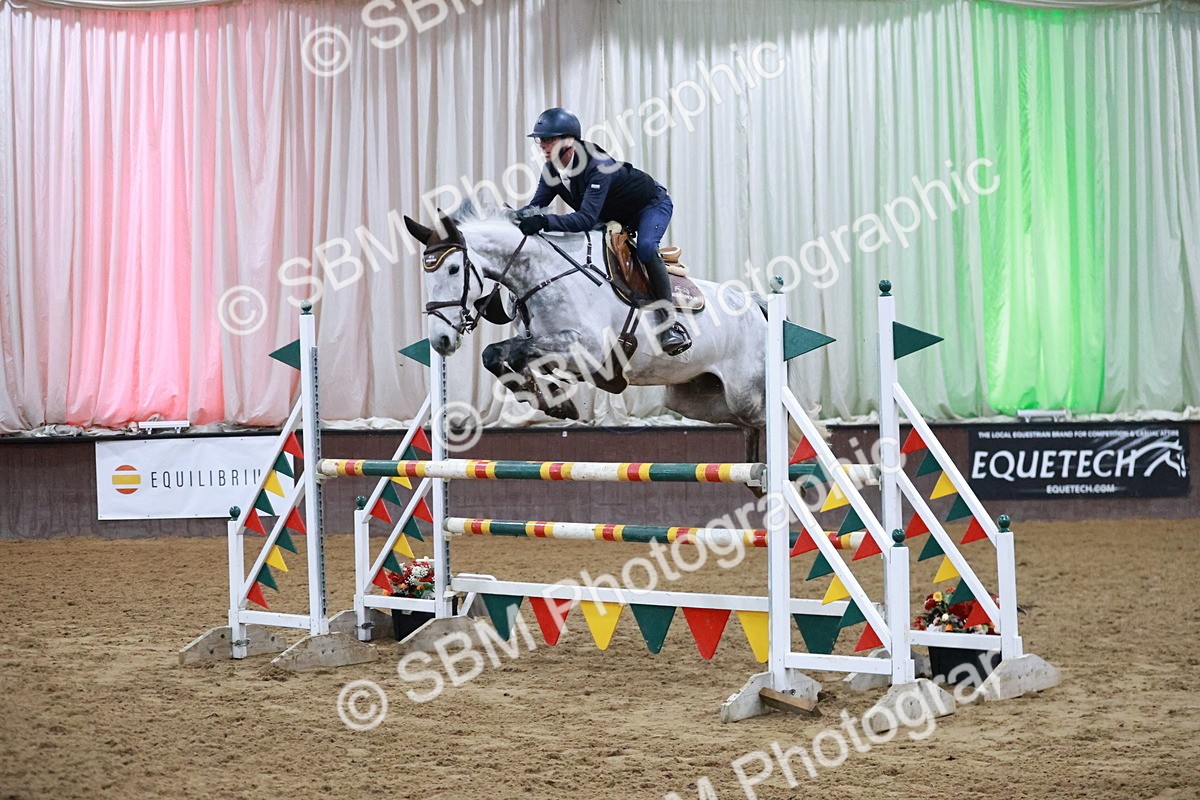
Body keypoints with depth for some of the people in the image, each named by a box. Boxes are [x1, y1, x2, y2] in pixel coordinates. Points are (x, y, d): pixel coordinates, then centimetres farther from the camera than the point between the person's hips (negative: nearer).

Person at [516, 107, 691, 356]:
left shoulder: (598, 166, -39)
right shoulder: (552, 169, -15)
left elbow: (587, 219, -47)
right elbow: (536, 207, -12)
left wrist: (544, 221, -59)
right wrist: (515, 217, -35)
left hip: (652, 205, -9)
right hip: (614, 216, 9)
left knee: (645, 248, -35)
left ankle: (669, 322, -30)